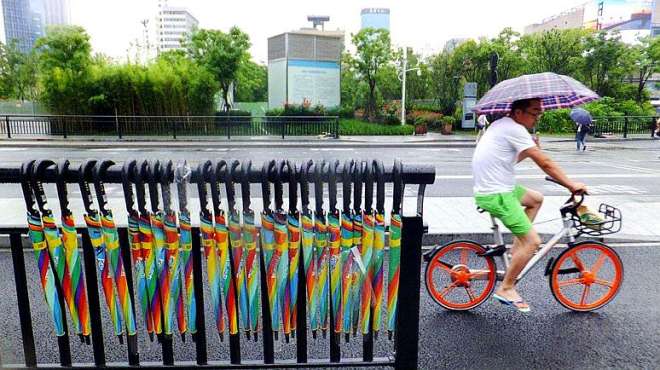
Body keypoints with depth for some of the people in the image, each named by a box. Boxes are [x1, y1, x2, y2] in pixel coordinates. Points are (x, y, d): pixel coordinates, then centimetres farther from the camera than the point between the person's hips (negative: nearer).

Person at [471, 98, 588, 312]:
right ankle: (505, 289, 6)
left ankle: (516, 252, 22)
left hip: (496, 187, 10)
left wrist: (530, 150, 4)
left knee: (536, 199, 26)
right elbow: (545, 163, -15)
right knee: (533, 241, -6)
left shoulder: (503, 125, 13)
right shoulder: (514, 129, -16)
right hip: (496, 196, -10)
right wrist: (572, 185, -7)